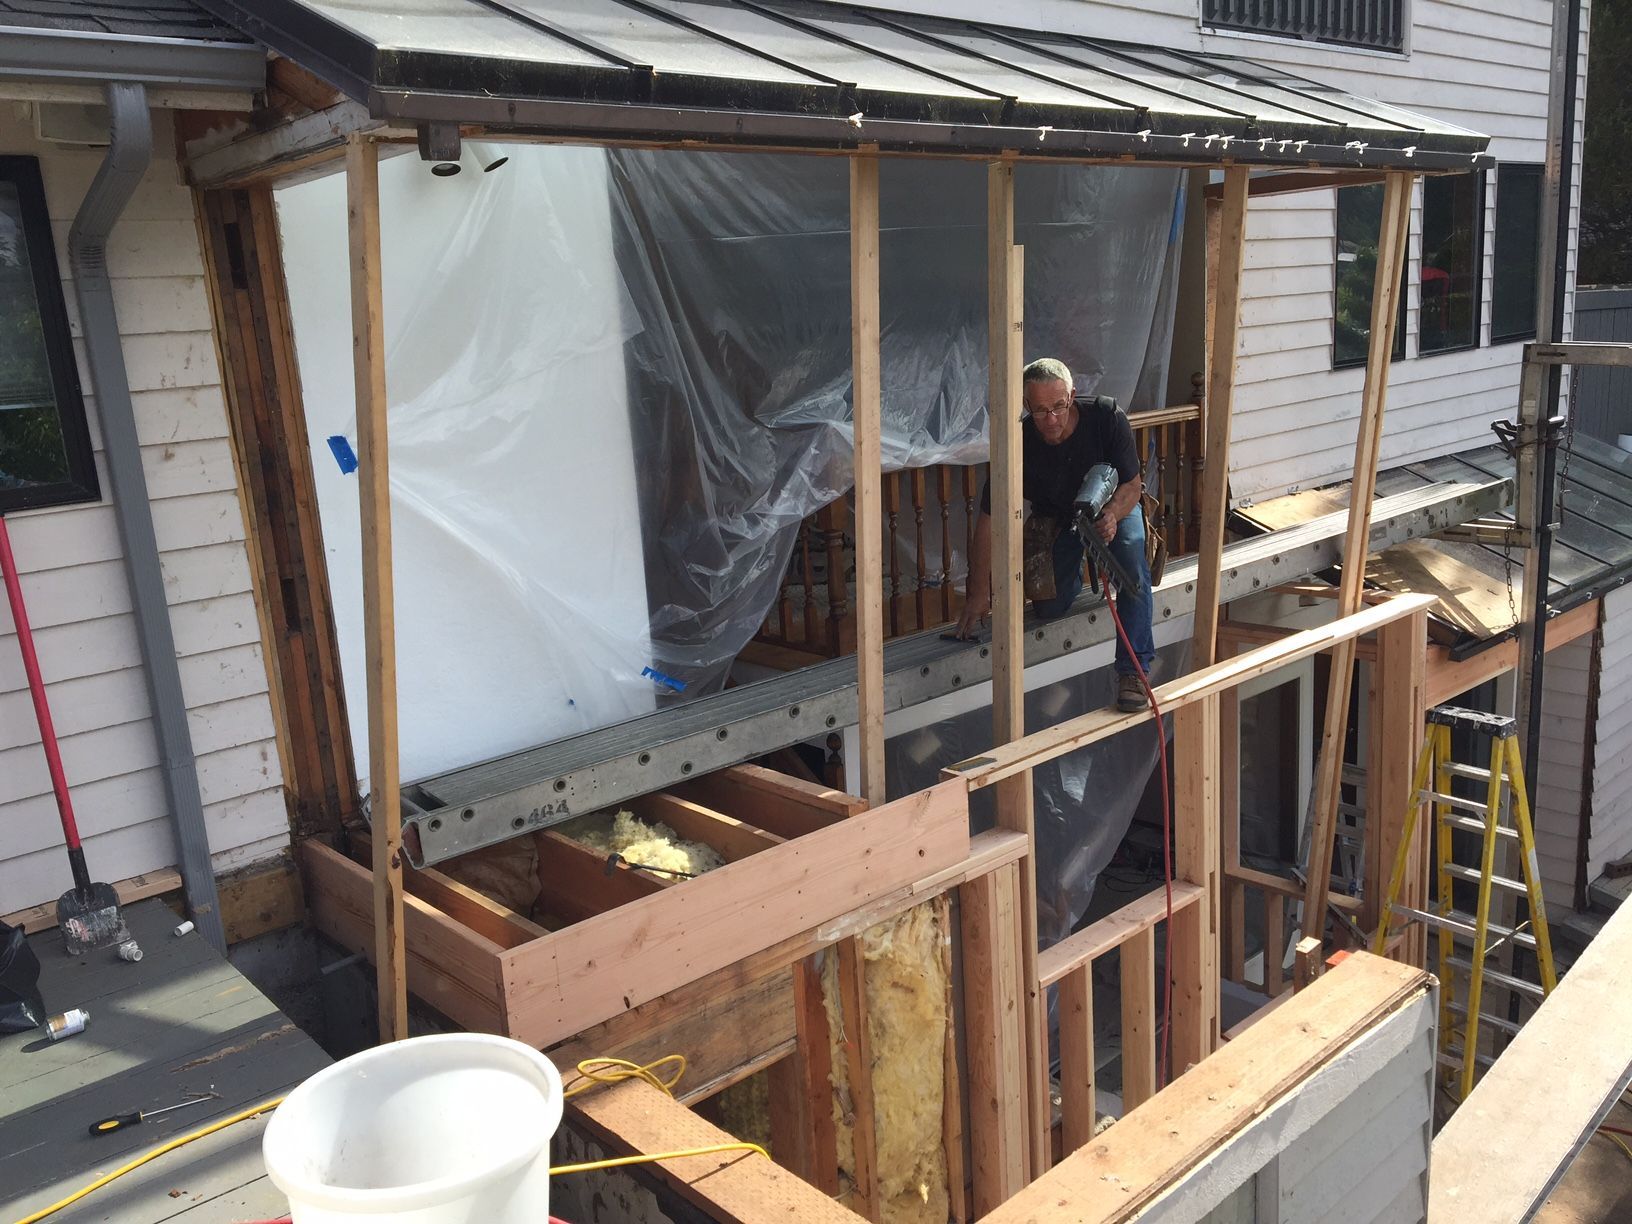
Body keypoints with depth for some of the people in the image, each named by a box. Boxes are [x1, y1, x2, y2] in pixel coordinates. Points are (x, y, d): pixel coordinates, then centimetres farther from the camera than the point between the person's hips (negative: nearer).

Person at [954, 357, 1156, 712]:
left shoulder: (1106, 416, -30)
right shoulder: (1020, 443, -29)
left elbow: (1132, 484, -20)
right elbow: (989, 519, -25)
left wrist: (1112, 516, -44)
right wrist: (978, 594, -26)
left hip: (1114, 507, -1)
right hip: (1056, 517, 1)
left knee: (1132, 558, -32)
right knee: (1050, 608, -5)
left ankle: (1132, 669, -26)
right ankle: (1074, 568, 33)